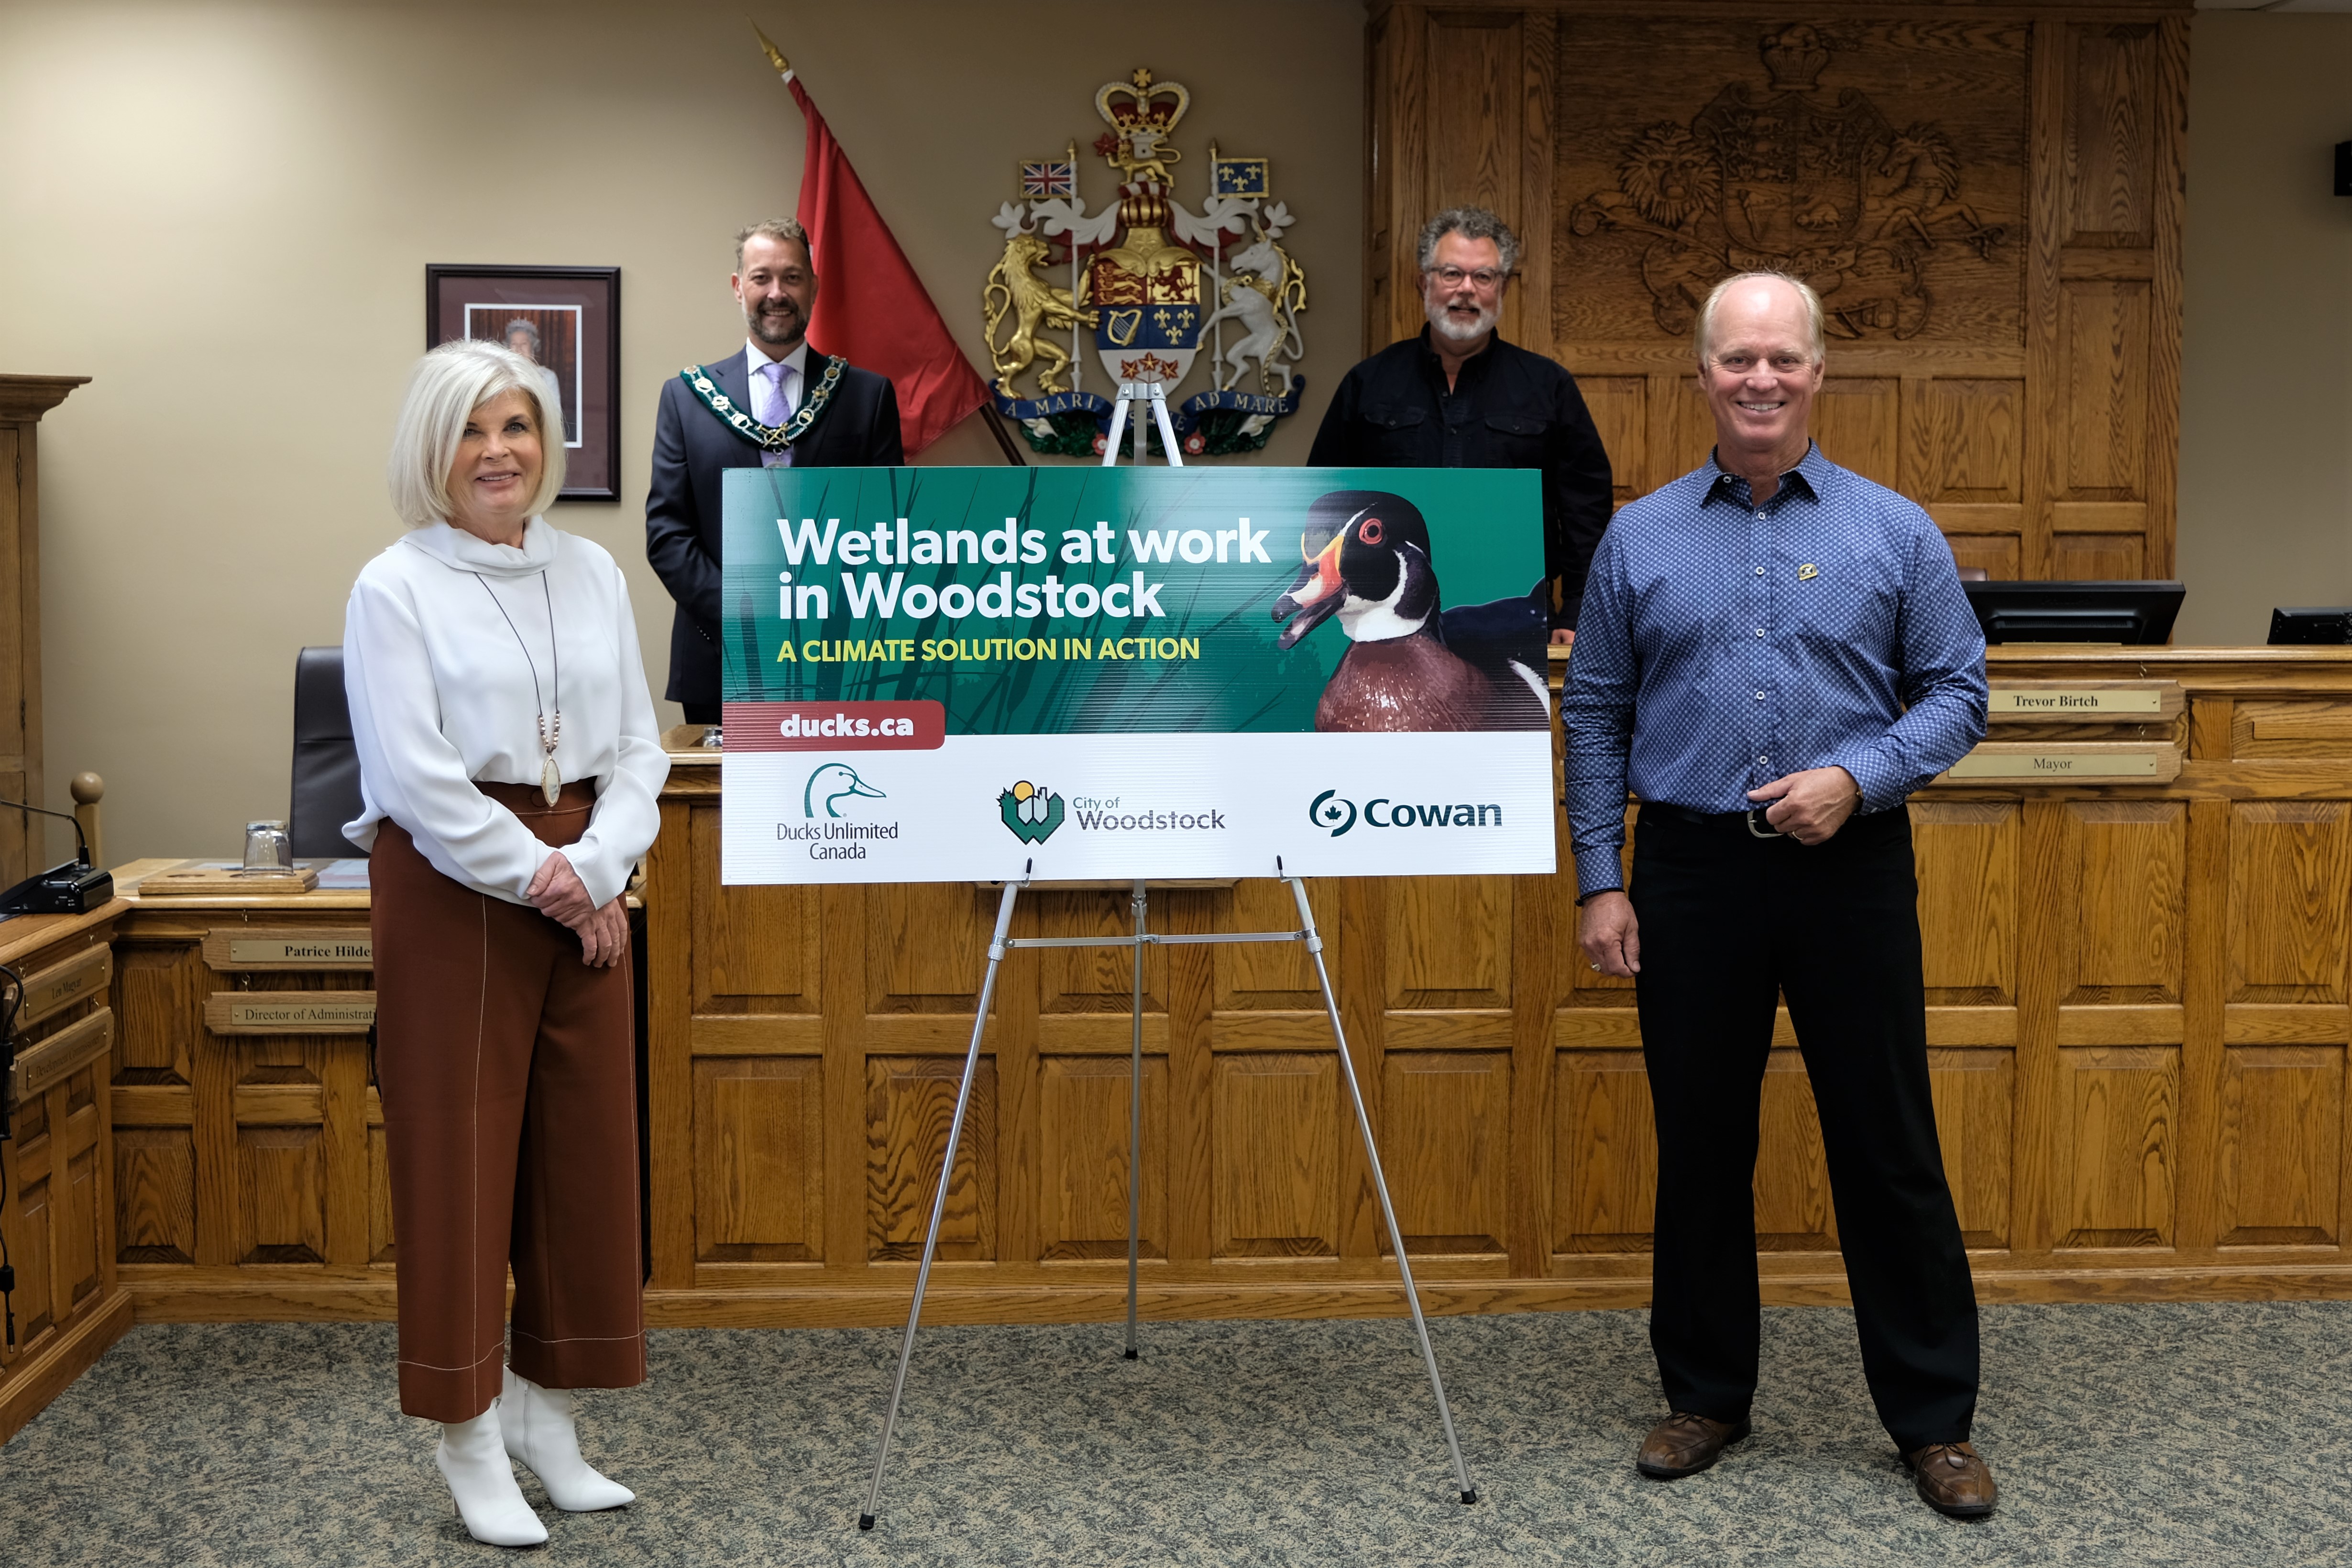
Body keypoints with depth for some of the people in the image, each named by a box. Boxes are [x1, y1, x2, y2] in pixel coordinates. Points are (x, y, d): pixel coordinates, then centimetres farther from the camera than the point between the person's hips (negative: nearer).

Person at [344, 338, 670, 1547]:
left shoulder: (593, 575, 10)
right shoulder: (393, 589, -4)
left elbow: (637, 749, 6)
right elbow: (418, 777, -12)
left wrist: (595, 866, -10)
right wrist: (539, 883, -13)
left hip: (582, 890, 5)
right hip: (454, 891, -5)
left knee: (583, 1149, 7)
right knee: (458, 1153, -1)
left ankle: (545, 1413, 20)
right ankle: (470, 1437, 10)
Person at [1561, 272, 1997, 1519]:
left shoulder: (1893, 531, 2)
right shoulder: (1639, 539, 5)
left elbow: (1957, 691, 3)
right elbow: (1595, 716, 6)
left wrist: (1857, 775, -15)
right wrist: (1600, 883, 0)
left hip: (1849, 867, -1)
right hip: (1691, 870, 1)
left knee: (1888, 1147, 3)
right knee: (1700, 1145, 9)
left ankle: (1933, 1419, 16)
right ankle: (1706, 1394, 25)